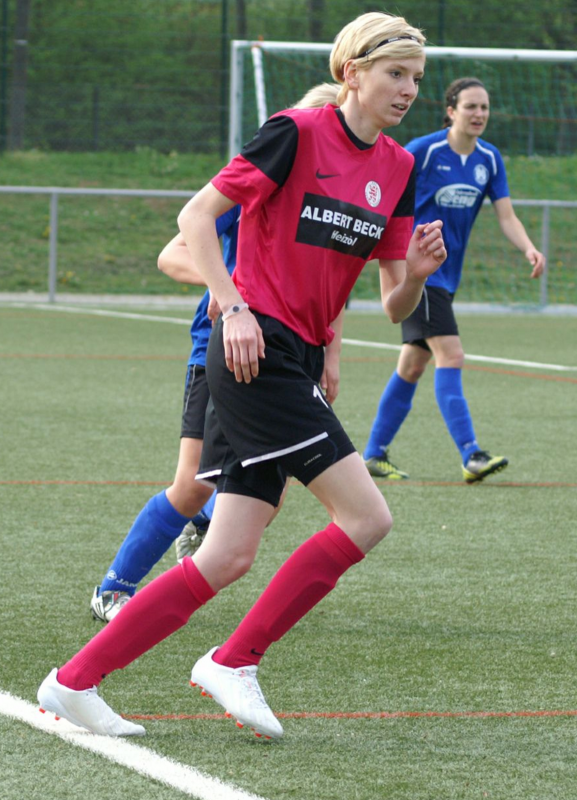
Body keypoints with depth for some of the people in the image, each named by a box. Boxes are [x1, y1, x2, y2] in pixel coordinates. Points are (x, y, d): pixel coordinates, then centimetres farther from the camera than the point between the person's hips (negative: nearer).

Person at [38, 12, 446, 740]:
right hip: (255, 349, -8)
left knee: (228, 558, 2)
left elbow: (395, 307, 13)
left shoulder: (396, 168, 12)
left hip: (296, 363, 8)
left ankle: (75, 682, 7)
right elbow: (196, 215, -10)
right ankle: (234, 662, -2)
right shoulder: (296, 134, -9)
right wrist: (233, 306, -19)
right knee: (367, 517, -12)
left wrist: (416, 271, -9)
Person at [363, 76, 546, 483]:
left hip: (447, 274, 7)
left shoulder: (489, 159, 4)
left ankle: (374, 454, 21)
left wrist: (529, 248, -16)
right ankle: (471, 456, -22)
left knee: (413, 366, 12)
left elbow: (507, 216, 1)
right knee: (450, 355, -17)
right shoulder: (423, 150, -13)